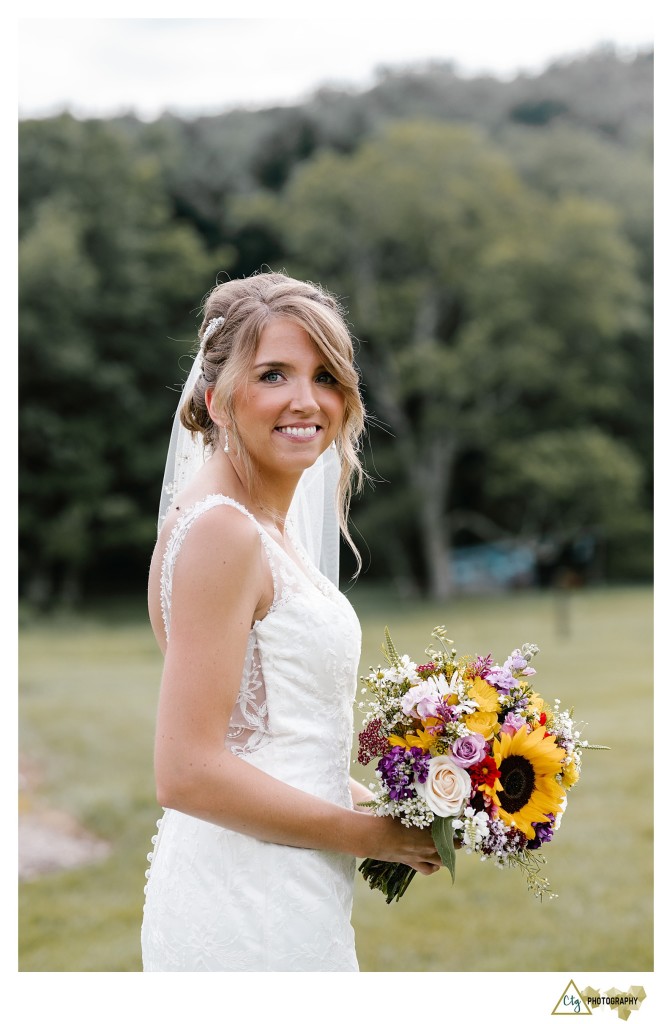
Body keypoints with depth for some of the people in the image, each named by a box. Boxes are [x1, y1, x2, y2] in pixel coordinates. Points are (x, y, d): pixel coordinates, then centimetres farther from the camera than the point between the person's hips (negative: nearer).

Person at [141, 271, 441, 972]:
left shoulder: (266, 527, 12)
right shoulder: (217, 529, -17)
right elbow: (188, 772, -23)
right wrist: (371, 834, -14)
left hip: (289, 900, 9)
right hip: (245, 914, -9)